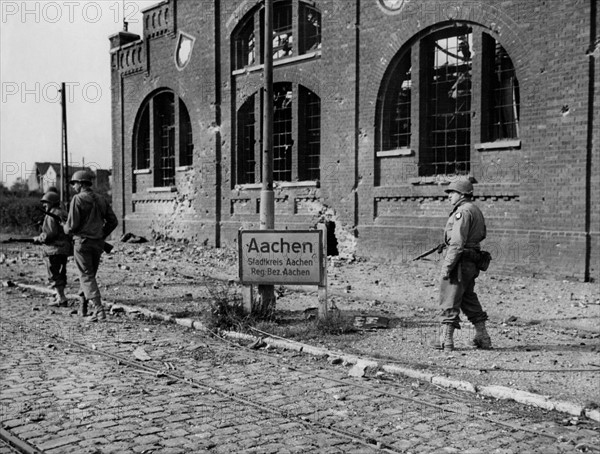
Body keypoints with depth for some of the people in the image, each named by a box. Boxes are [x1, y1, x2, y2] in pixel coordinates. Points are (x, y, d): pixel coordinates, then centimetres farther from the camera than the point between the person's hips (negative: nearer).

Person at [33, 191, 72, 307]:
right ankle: (60, 297, 20)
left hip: (54, 249, -9)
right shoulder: (63, 213, 16)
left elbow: (51, 233, -21)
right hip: (65, 249, 9)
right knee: (61, 274, 16)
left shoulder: (51, 215, -13)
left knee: (54, 275, -4)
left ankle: (62, 299, -8)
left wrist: (39, 239, -6)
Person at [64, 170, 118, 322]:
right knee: (89, 275, 20)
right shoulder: (100, 200, 8)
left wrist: (66, 228, 6)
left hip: (82, 242, -6)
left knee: (87, 277, -3)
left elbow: (72, 225, -16)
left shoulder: (78, 199, -11)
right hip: (98, 244, 6)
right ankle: (82, 307, 32)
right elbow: (113, 221, 8)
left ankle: (99, 310, -14)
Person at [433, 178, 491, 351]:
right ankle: (483, 338, 22)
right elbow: (481, 235, 23)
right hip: (472, 263, 10)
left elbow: (457, 243, -22)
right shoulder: (476, 210, 16)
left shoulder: (463, 211, -16)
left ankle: (446, 340, 1)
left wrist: (447, 265, -21)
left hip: (460, 262, -10)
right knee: (469, 300, 19)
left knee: (450, 302, -3)